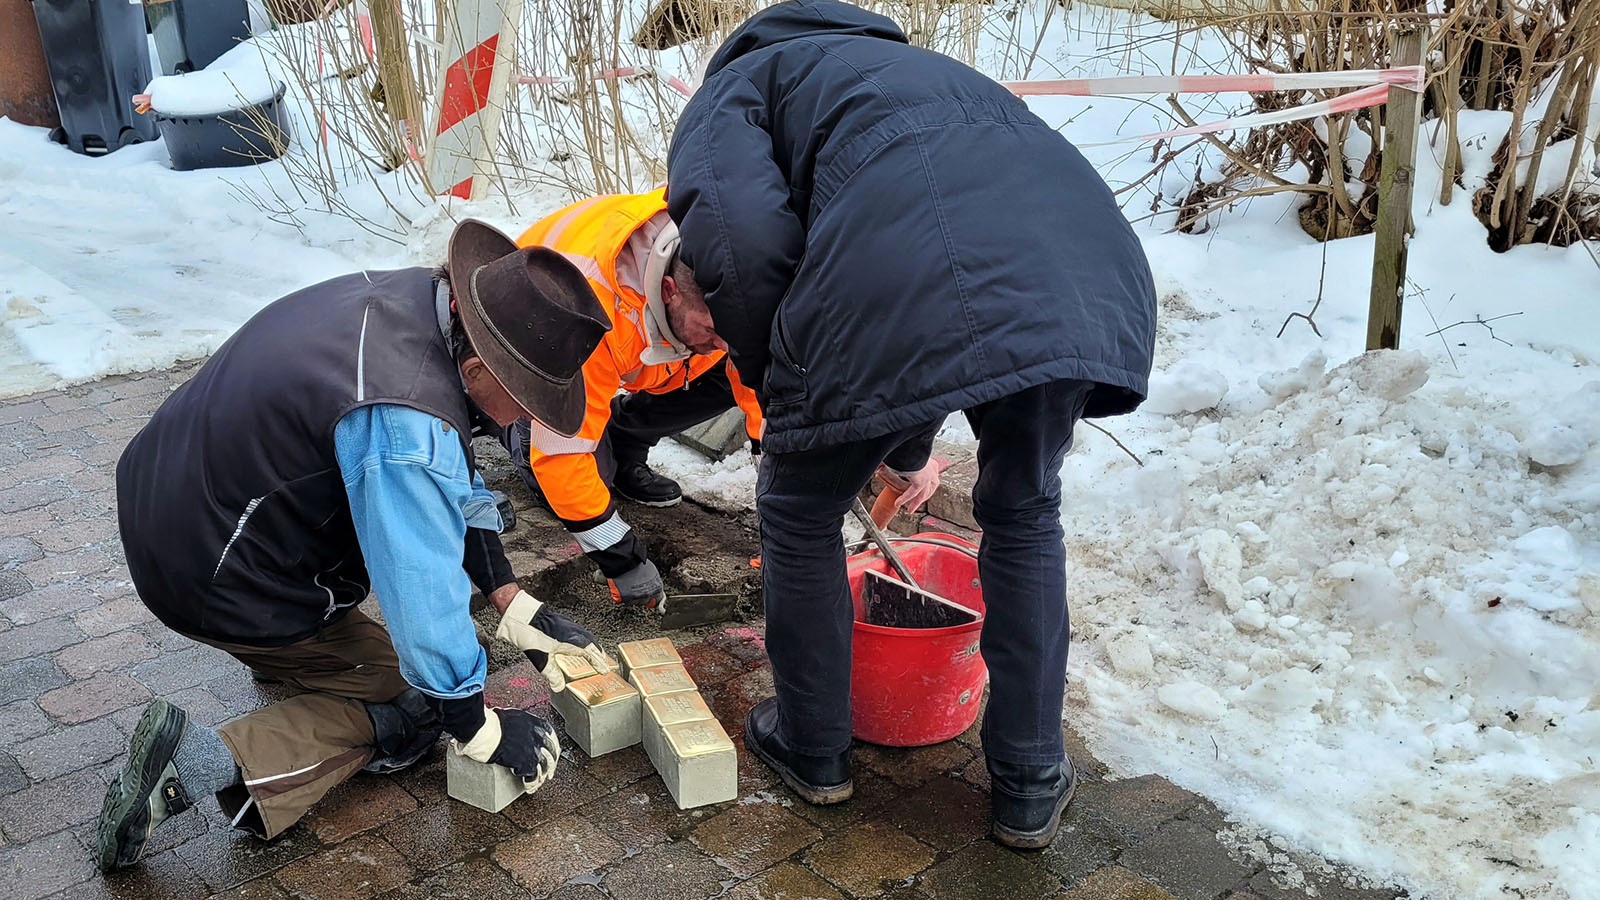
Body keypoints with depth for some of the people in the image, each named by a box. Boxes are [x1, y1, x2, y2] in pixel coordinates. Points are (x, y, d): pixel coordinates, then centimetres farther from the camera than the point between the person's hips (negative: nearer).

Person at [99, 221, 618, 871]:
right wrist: (482, 732, -10)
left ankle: (293, 648, 26)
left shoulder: (419, 295, -5)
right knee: (416, 704, 4)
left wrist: (516, 609, 6)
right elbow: (426, 597, -26)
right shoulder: (407, 428, -34)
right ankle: (204, 764, -10)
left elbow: (456, 485, 7)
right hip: (211, 582, -9)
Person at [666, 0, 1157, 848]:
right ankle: (1030, 782, 35)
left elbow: (742, 238, -1)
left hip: (901, 285, -6)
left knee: (799, 514, 22)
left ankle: (812, 747, 39)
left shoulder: (728, 90, 24)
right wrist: (910, 448, 58)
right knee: (1024, 513, 30)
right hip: (1091, 267, 6)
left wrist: (771, 381, 16)